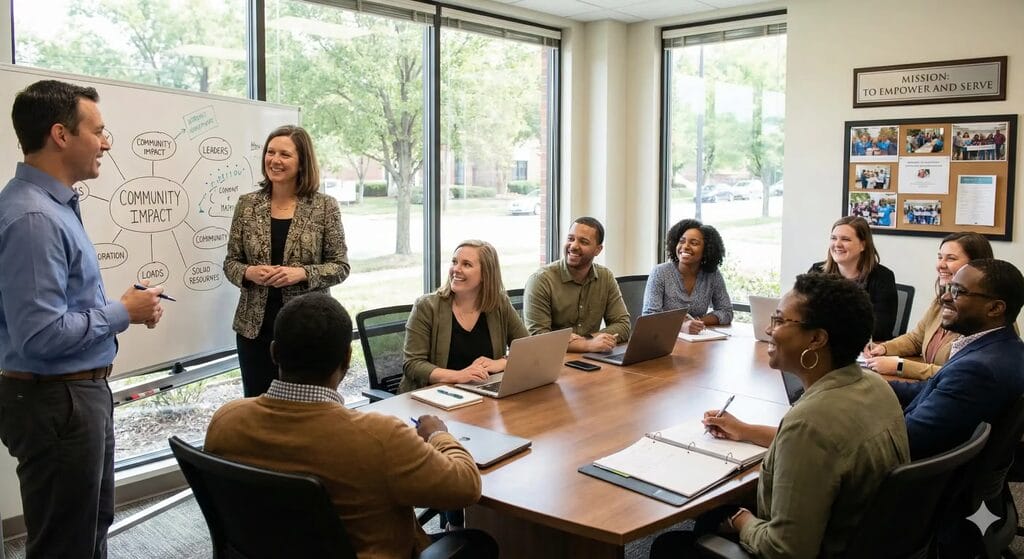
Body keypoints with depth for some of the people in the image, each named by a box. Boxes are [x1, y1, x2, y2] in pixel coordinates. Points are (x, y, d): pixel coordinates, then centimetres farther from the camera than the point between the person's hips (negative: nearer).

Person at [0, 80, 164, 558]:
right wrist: (123, 314, -17)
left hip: (79, 391, 10)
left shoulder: (54, 203, 8)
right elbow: (41, 334, -29)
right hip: (56, 403, -10)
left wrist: (121, 306, 5)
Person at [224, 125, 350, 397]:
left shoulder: (324, 206, -3)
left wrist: (301, 274, -18)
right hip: (255, 328, 2)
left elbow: (340, 266, -3)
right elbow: (230, 262, 8)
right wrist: (248, 273, -13)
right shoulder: (247, 204, 4)